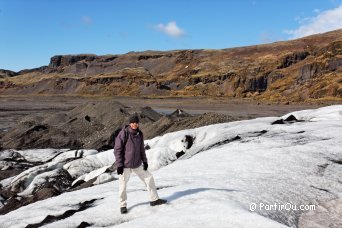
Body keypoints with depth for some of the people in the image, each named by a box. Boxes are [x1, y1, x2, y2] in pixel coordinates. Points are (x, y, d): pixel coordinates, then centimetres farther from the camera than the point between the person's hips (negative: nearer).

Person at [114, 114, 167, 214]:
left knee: (149, 178, 9)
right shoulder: (123, 133, -15)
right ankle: (123, 205, 22)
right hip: (125, 166, -6)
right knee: (123, 186, 2)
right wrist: (119, 164, -16)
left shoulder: (139, 134, 3)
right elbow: (117, 149, -14)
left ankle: (154, 199, 22)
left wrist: (145, 161, 10)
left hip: (138, 165, 6)